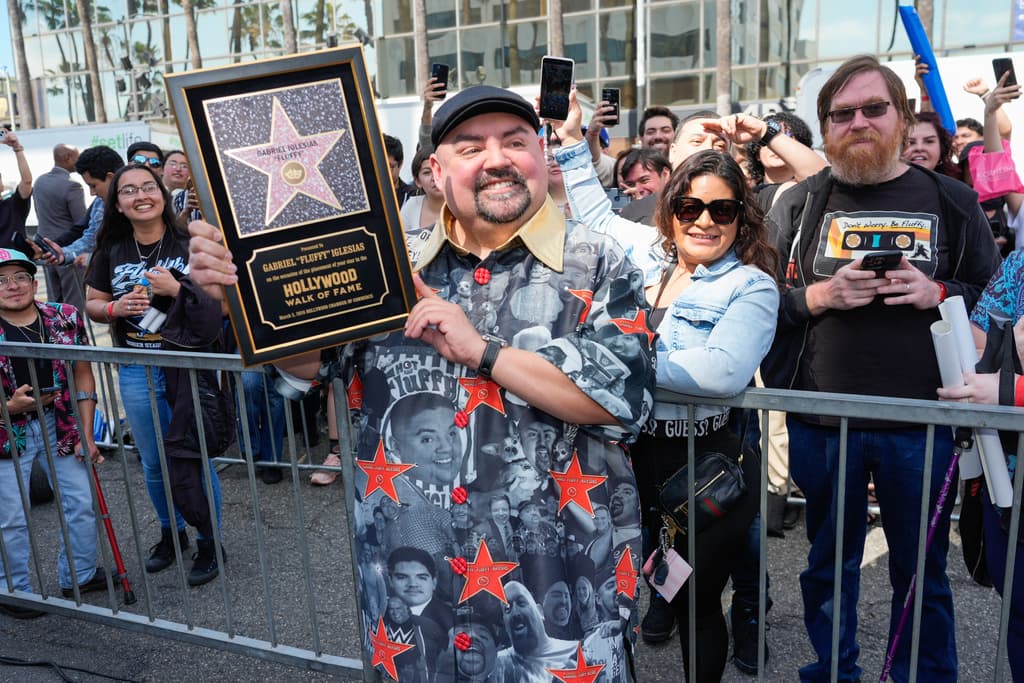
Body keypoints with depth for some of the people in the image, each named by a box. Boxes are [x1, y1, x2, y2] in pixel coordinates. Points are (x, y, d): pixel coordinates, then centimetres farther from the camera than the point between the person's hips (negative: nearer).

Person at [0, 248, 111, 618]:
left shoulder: (65, 318, -4)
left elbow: (83, 376, 1)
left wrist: (86, 434, -2)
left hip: (61, 425, 3)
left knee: (83, 502, 9)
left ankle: (79, 575, 29)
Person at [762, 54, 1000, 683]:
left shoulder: (952, 201, 4)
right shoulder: (799, 205, 4)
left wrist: (938, 293, -11)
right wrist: (819, 295, -15)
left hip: (921, 420, 0)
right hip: (821, 421, 0)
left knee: (923, 570, 15)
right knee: (830, 561, 16)